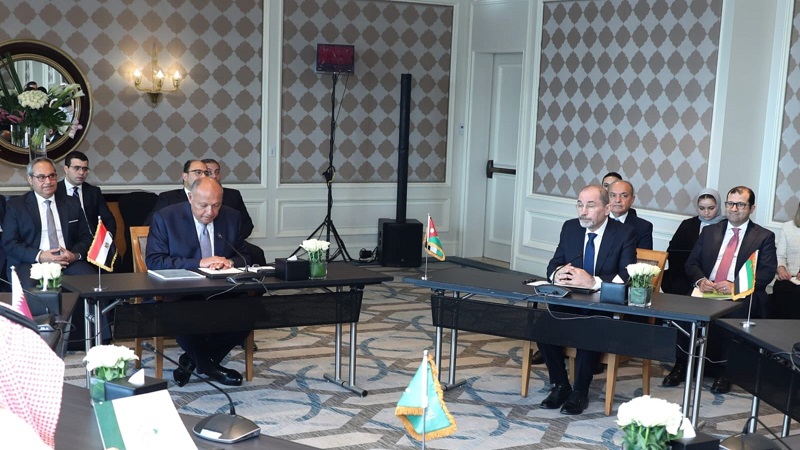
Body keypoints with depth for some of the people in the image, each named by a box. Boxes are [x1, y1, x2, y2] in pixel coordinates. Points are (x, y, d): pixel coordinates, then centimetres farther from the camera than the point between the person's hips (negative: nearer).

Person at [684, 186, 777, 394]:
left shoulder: (764, 237, 9)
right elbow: (691, 263, 15)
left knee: (731, 314, -37)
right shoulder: (710, 231, 20)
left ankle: (724, 371, -22)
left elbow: (768, 272, -2)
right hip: (706, 291, 3)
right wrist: (700, 279, -10)